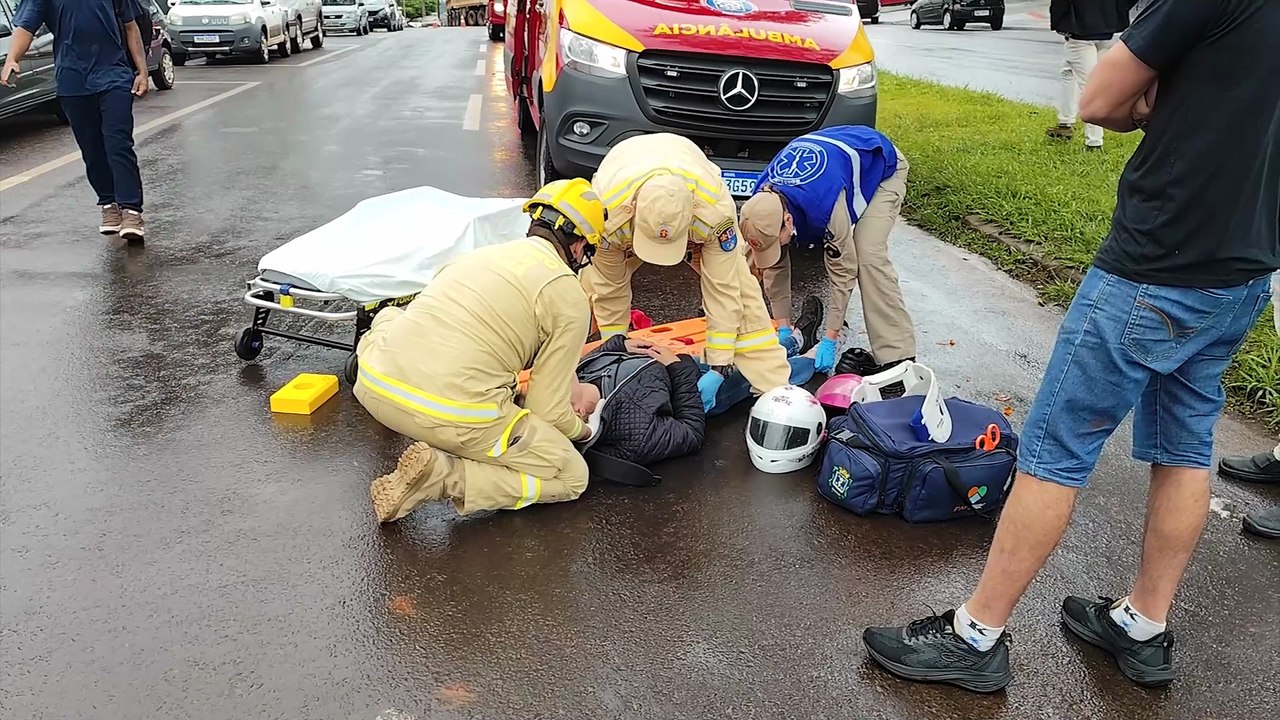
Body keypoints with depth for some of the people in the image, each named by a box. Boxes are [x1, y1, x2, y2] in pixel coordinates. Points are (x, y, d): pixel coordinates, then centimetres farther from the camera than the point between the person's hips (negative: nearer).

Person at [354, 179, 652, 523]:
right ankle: (442, 476, -6)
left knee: (389, 316, 40)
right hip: (455, 414, -8)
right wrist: (579, 428, 26)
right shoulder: (570, 297, 3)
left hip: (372, 386, 8)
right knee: (572, 478, 11)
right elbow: (548, 409, 2)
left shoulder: (478, 254, 23)